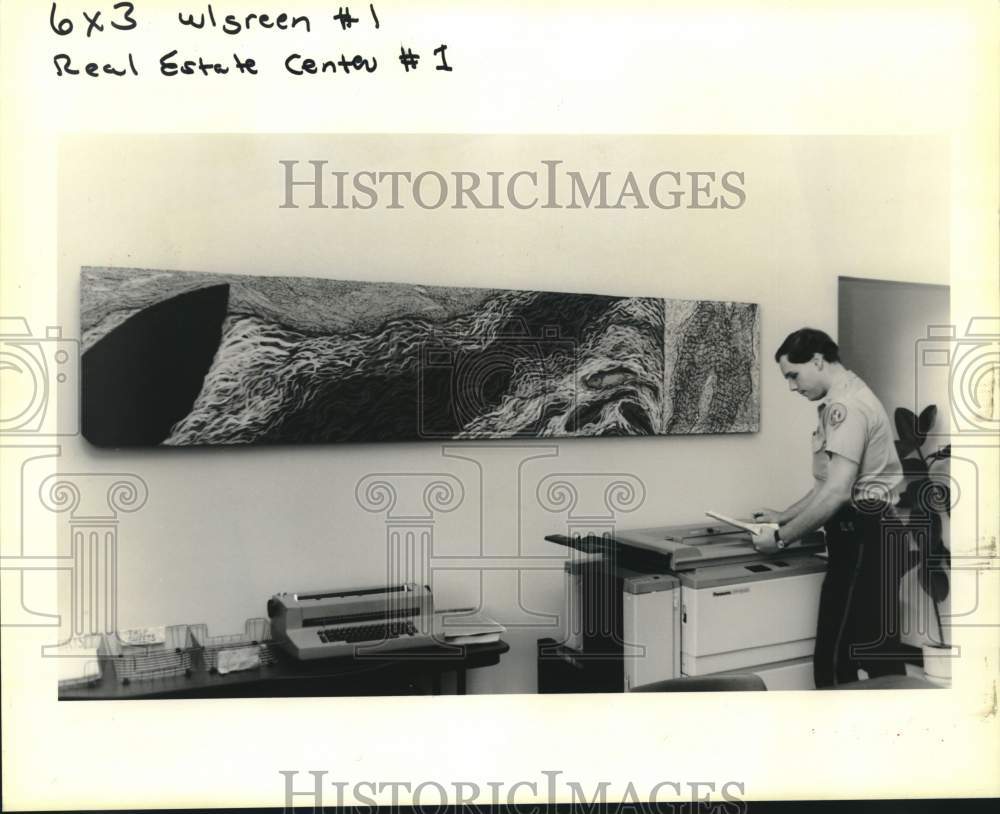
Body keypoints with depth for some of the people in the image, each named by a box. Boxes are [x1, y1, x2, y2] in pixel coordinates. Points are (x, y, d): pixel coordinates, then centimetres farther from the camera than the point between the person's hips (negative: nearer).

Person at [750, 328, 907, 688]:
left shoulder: (847, 405, -16)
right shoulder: (840, 403, 17)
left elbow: (837, 492, -23)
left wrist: (782, 537, -15)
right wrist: (783, 516, 21)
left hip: (866, 537, -11)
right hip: (856, 536, 11)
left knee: (872, 654, -2)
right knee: (833, 652, 13)